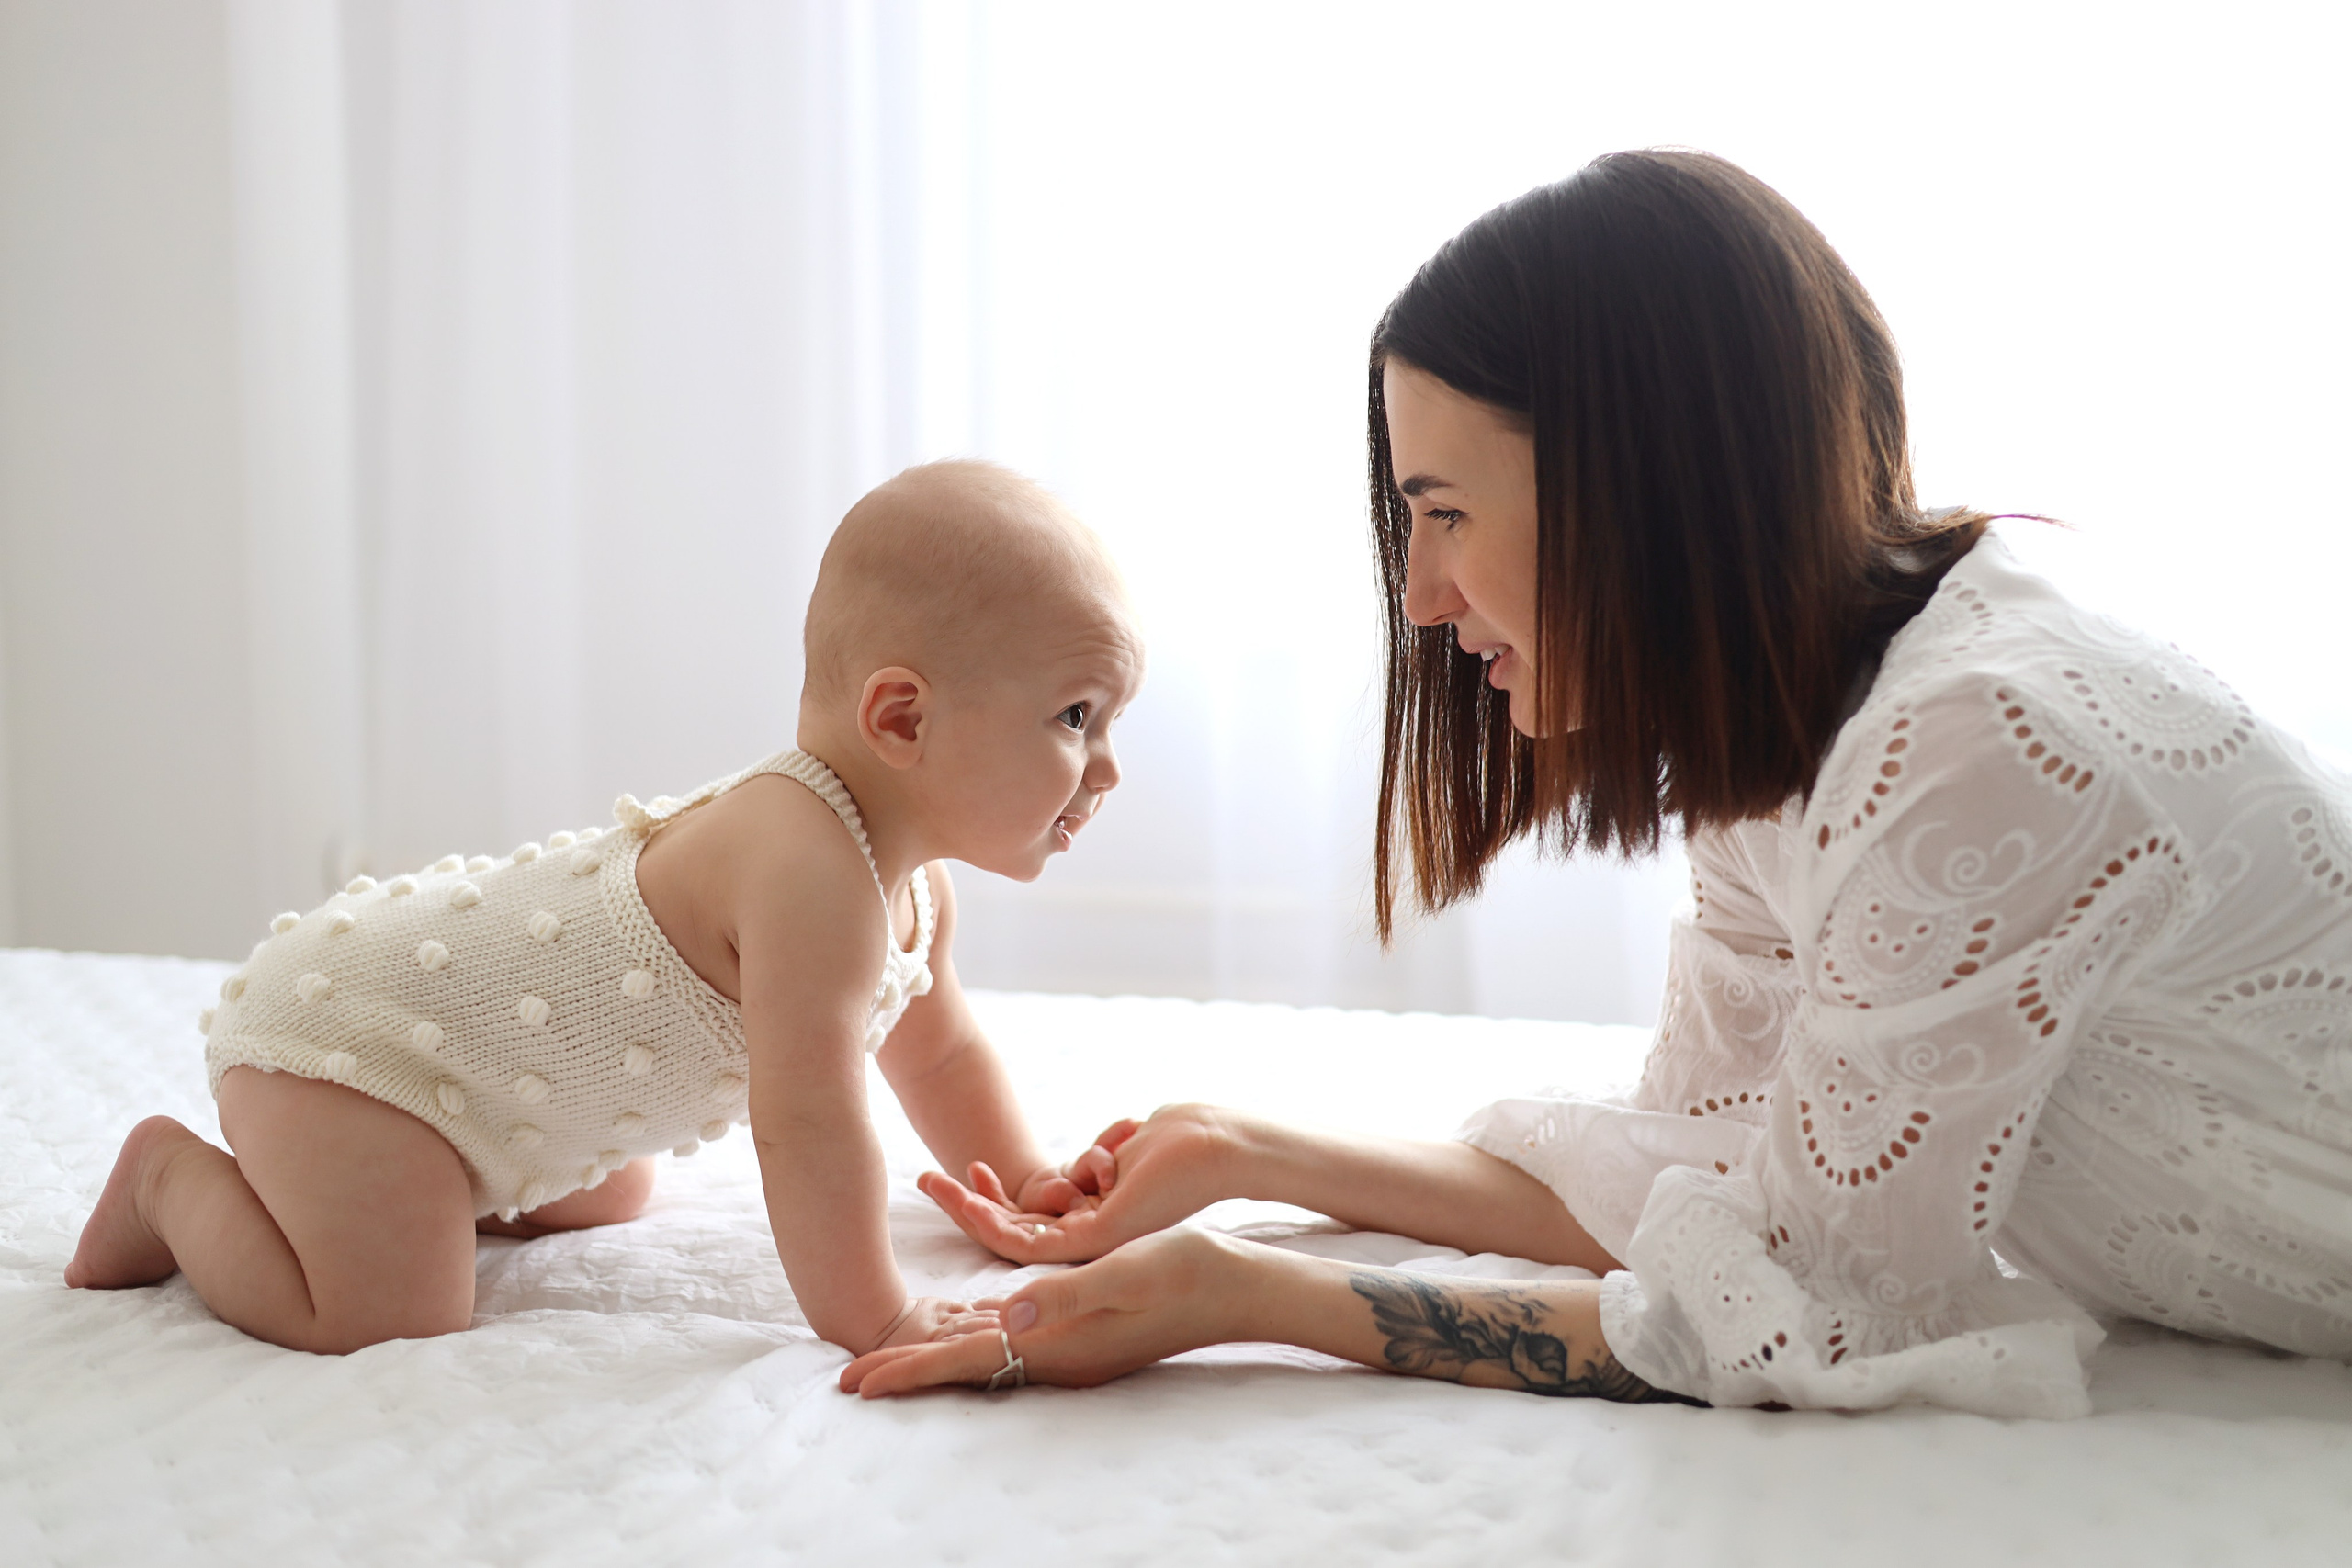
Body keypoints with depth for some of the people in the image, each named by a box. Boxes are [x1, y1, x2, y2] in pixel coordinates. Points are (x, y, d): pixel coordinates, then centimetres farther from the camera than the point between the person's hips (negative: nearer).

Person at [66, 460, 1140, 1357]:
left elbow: (937, 1047, 21)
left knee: (607, 1201, 26)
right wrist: (868, 1324, -26)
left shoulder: (914, 889, 1)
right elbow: (804, 1117, -34)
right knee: (385, 1320, -18)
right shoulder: (811, 869, -33)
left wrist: (1020, 1182, 19)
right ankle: (174, 1181, 5)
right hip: (340, 1034, -10)